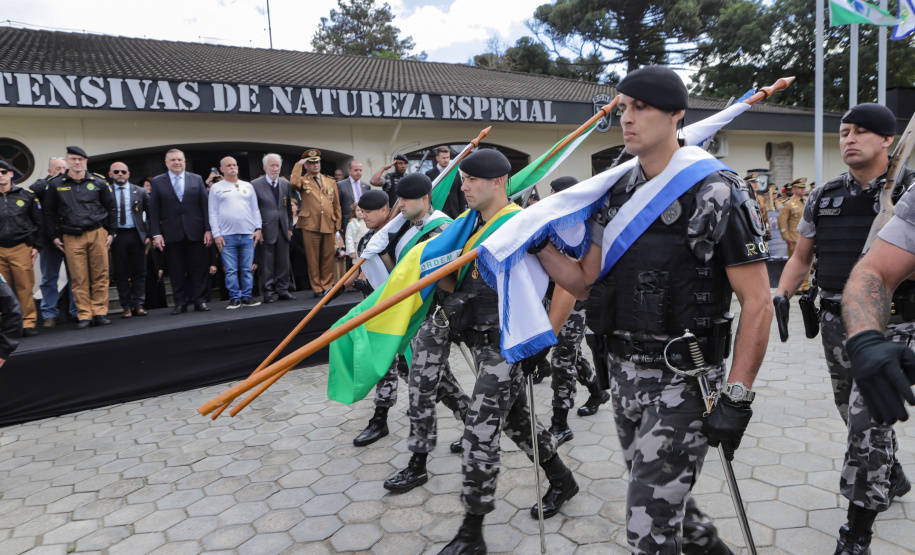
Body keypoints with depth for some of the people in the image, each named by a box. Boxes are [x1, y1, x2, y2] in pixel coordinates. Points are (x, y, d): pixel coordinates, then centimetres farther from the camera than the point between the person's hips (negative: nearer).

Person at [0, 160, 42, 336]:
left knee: (25, 287, -4)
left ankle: (28, 322, 4)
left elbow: (39, 222, 9)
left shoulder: (26, 195, 7)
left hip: (21, 248, -2)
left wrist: (36, 246, 3)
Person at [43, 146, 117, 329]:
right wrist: (54, 236, 6)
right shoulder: (56, 184, 7)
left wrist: (111, 232, 7)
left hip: (97, 234, 0)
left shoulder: (98, 182, 8)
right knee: (79, 278, -1)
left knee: (100, 275, 0)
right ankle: (85, 315, 4)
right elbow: (49, 212, 12)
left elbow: (111, 207, 12)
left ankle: (100, 312, 7)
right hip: (71, 237, 0)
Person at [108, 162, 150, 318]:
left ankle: (138, 304, 9)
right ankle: (127, 306, 8)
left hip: (136, 235, 1)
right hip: (116, 236, -1)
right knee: (121, 274, 2)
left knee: (139, 272, 2)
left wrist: (149, 235, 2)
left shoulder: (140, 192, 9)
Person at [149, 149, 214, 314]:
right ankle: (180, 303, 11)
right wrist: (156, 234, -4)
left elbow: (205, 206, 6)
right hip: (171, 234, 0)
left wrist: (208, 230, -2)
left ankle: (200, 301, 10)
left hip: (195, 232, 0)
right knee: (176, 271, 3)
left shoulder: (197, 179, 10)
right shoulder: (157, 181, 8)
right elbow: (153, 211, 4)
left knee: (198, 268, 1)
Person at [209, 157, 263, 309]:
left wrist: (258, 228, 5)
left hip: (248, 234, 2)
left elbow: (255, 210, 15)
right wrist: (216, 234, -2)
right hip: (227, 235, -2)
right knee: (231, 270, -2)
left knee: (247, 269, 2)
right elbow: (213, 213, 6)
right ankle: (235, 298, 6)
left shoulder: (248, 186, 15)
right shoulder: (216, 188, 8)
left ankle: (246, 297, 9)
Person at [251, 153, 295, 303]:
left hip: (282, 229, 4)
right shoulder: (255, 184, -4)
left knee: (283, 262, 7)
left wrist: (289, 227, 11)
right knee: (267, 264, 0)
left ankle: (282, 290, 16)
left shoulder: (285, 184, 10)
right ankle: (268, 292, 8)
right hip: (266, 230, -4)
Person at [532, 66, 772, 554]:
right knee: (662, 496, 23)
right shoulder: (617, 195, 7)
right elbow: (586, 283, 9)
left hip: (683, 381, -7)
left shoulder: (718, 194, -12)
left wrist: (736, 399, -16)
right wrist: (538, 245, -4)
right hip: (624, 373, 7)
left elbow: (757, 303, -13)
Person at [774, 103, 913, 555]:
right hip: (835, 322, 5)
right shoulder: (824, 198, 8)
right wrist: (782, 296, -1)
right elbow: (801, 257, 13)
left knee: (867, 418, -10)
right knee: (855, 415, 18)